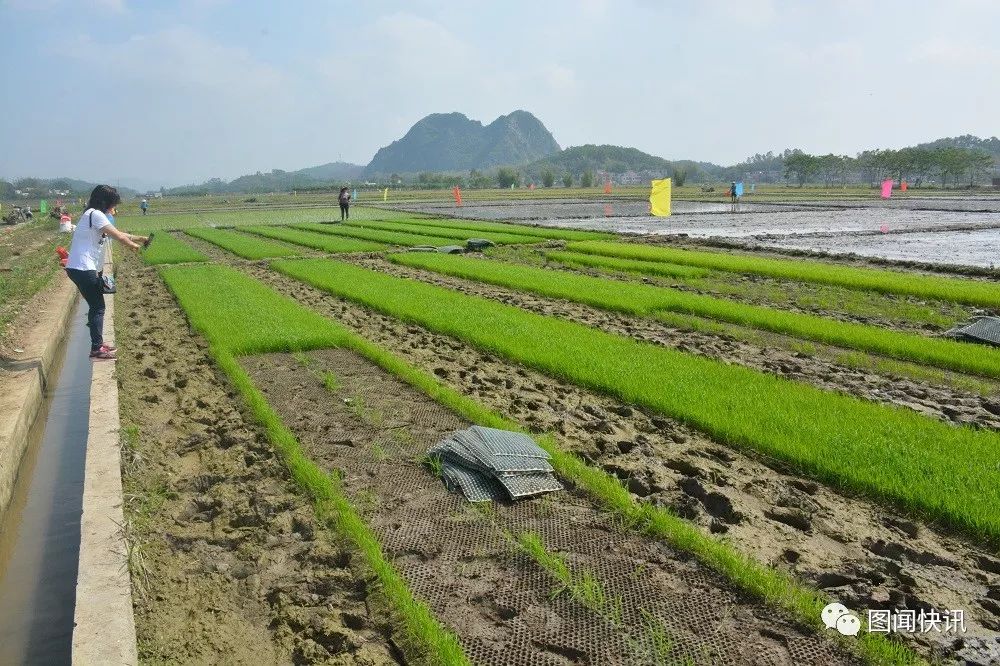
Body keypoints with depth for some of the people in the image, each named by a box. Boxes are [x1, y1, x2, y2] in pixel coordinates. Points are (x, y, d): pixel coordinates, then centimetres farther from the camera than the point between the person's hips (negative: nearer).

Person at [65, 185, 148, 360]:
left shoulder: (95, 215, 18)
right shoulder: (95, 214, -13)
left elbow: (117, 234, 23)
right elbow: (117, 236, -14)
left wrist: (138, 238, 16)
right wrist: (134, 246, 2)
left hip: (81, 268, 10)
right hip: (83, 269, -10)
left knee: (96, 306, 17)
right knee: (98, 307, -3)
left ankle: (98, 344, 27)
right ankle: (96, 350, 1)